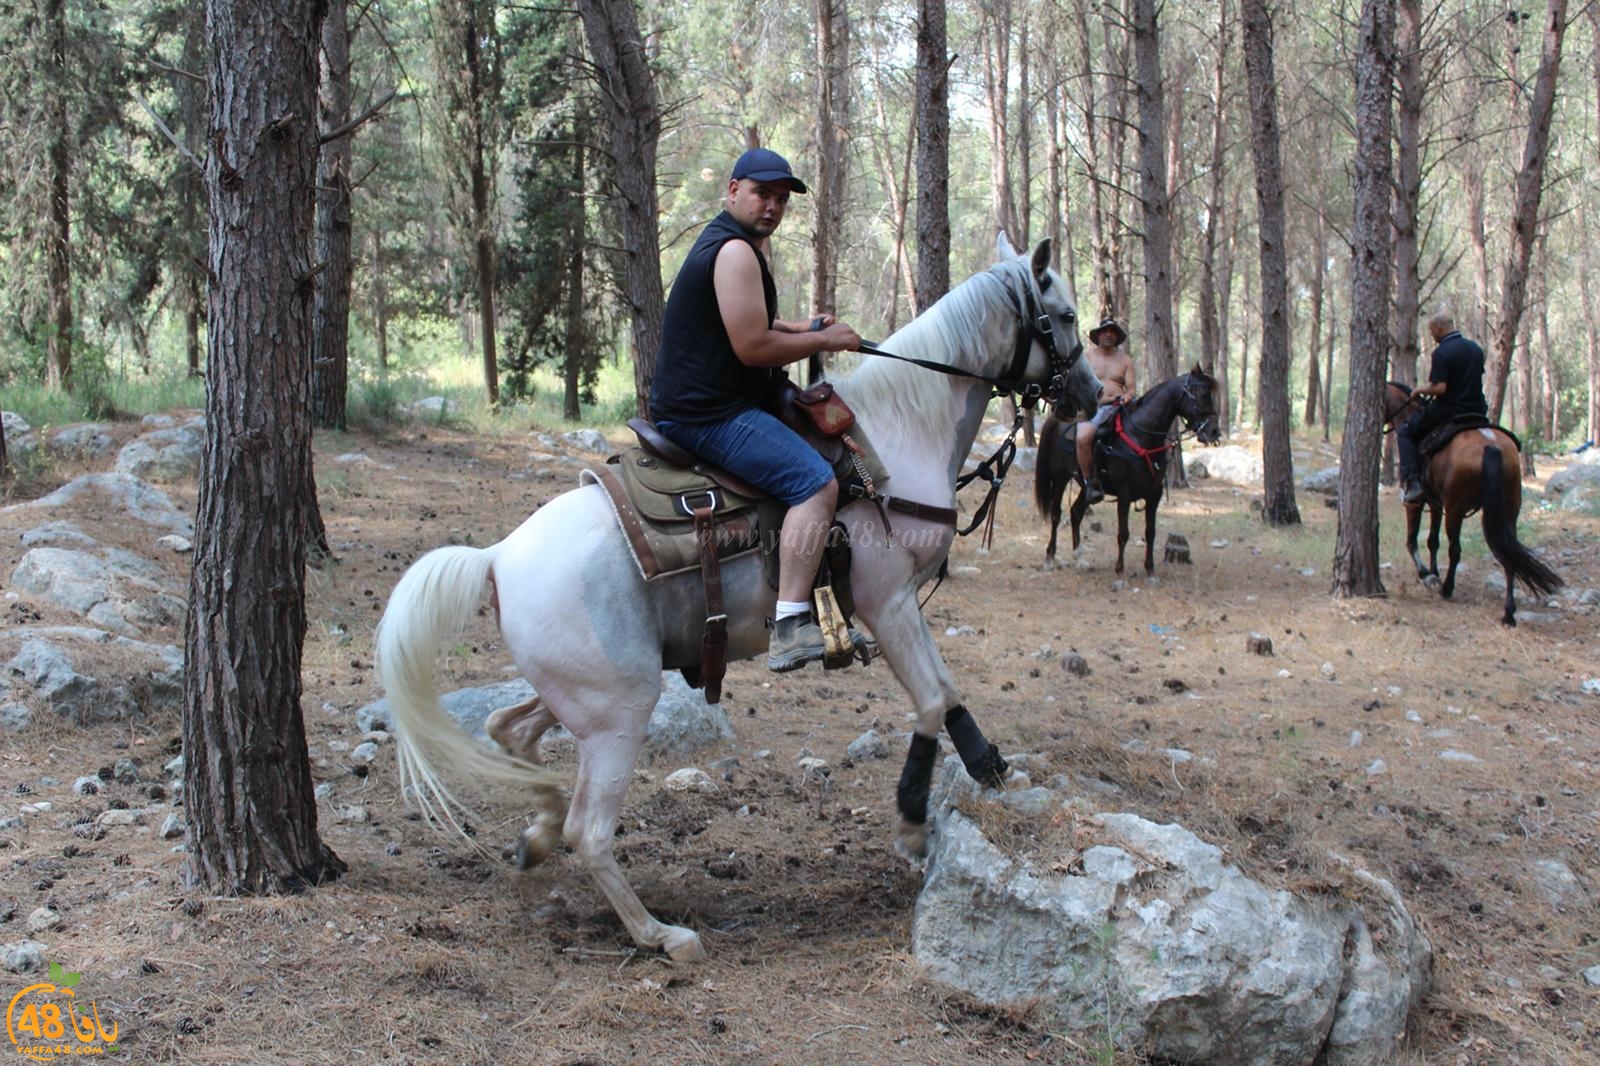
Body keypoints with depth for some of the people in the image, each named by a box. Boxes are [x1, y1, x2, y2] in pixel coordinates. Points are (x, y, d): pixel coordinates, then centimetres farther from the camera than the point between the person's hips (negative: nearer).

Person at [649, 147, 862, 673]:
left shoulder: (728, 242, 19)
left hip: (693, 402, 12)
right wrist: (825, 340, -9)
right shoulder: (735, 251, -15)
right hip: (709, 413, -12)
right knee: (816, 482, -23)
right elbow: (753, 347, -21)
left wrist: (799, 328, 15)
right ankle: (790, 626, -33)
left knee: (819, 439, 29)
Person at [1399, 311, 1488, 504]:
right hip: (1477, 411, 6)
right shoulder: (1476, 348, 9)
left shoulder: (1441, 353, -15)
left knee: (1406, 432, 8)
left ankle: (1412, 483, -5)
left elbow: (1439, 388, -21)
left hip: (1448, 411, -6)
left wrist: (1421, 389, -3)